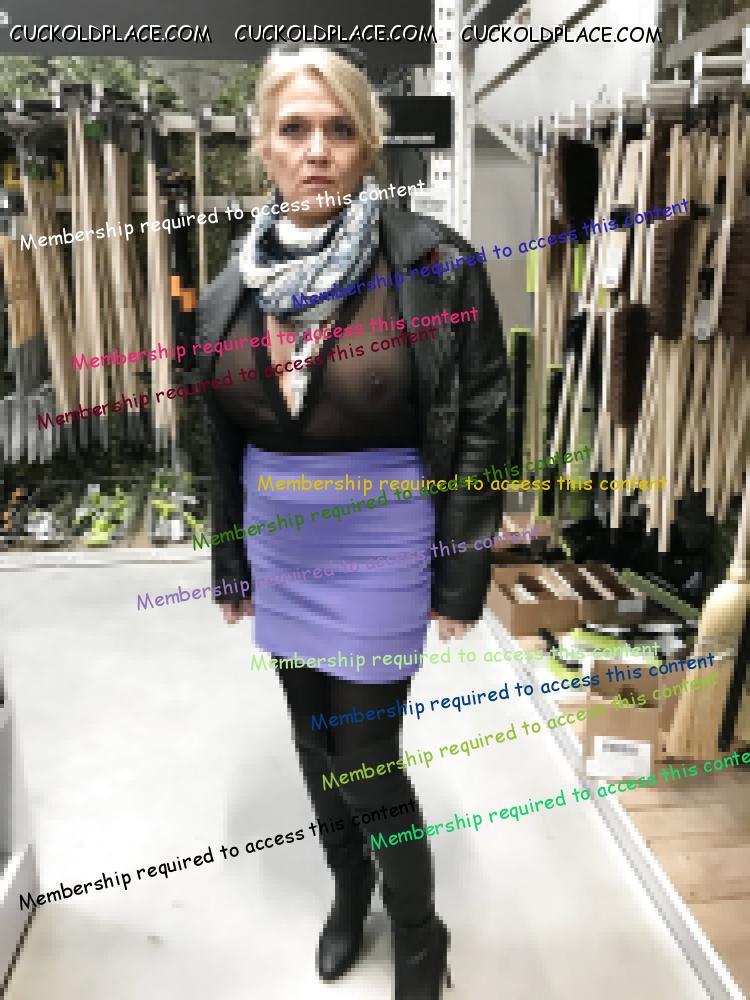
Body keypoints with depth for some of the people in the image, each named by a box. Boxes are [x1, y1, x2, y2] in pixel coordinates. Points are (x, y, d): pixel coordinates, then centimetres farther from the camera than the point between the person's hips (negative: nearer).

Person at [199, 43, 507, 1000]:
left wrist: (462, 578, -9)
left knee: (368, 765, 4)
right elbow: (223, 444, 9)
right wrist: (231, 565, 13)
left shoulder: (436, 265, -11)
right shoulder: (231, 288, 2)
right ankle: (348, 888, 49)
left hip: (382, 553, -4)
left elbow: (480, 428, -9)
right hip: (282, 553, 5)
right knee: (315, 743, 20)